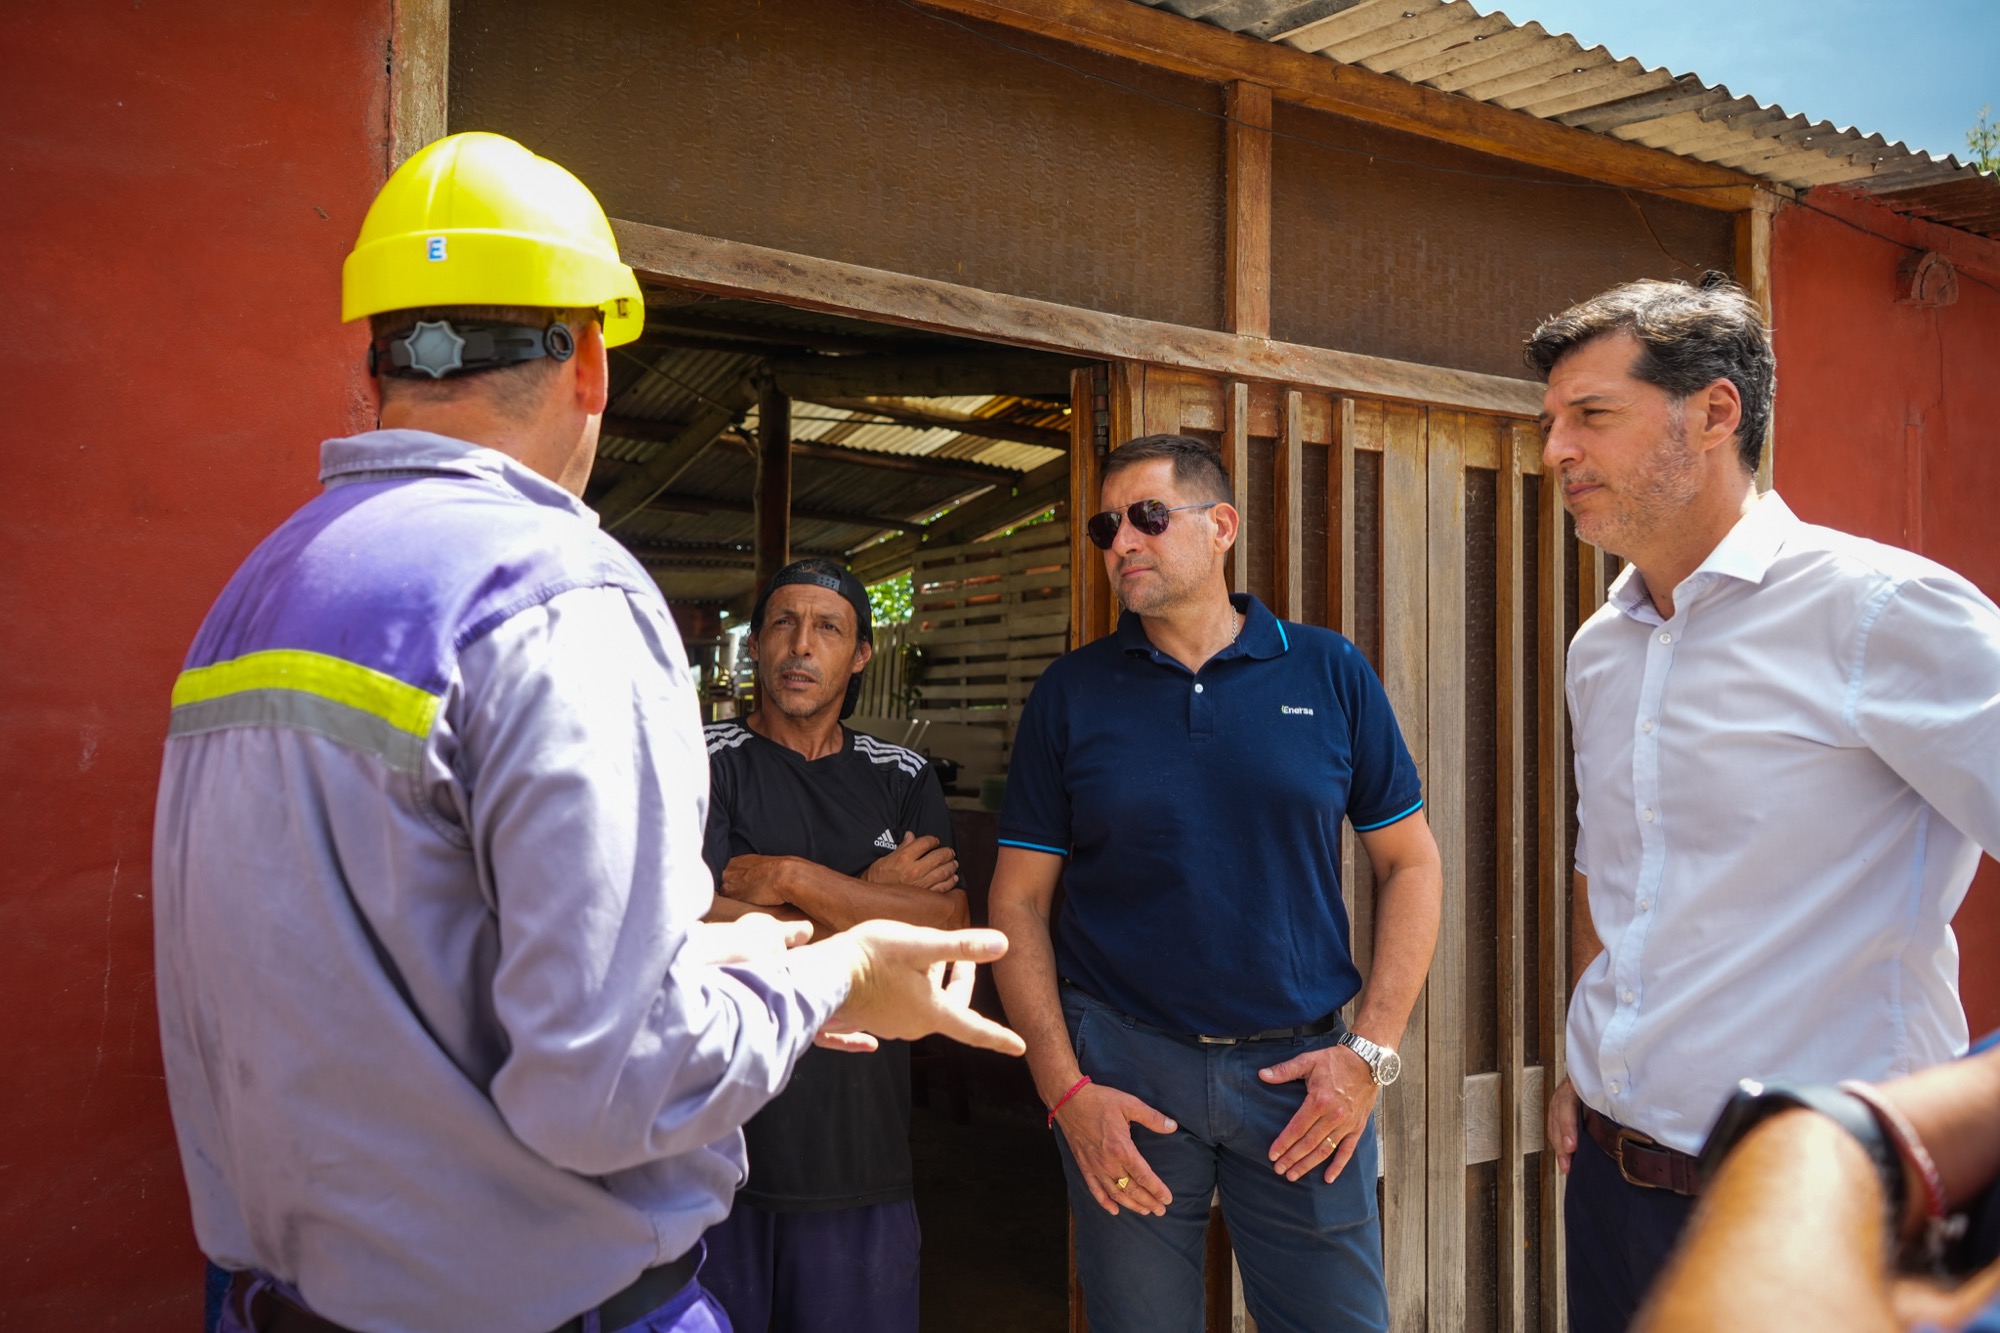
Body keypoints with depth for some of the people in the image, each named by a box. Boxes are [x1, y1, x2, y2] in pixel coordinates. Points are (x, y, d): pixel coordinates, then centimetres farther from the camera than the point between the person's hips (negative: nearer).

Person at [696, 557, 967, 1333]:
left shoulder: (903, 780, 8)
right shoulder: (704, 764, -2)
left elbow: (951, 933, -5)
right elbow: (696, 928, -15)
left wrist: (793, 878, -13)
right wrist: (872, 898, -7)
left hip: (860, 1150, 3)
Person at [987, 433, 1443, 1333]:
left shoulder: (1330, 673, 2)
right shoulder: (1070, 693, 1)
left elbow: (1410, 863, 5)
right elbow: (1018, 901, 1)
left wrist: (1372, 1049, -4)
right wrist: (1064, 1088, -7)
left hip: (1302, 1066, 0)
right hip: (1123, 1066, 0)